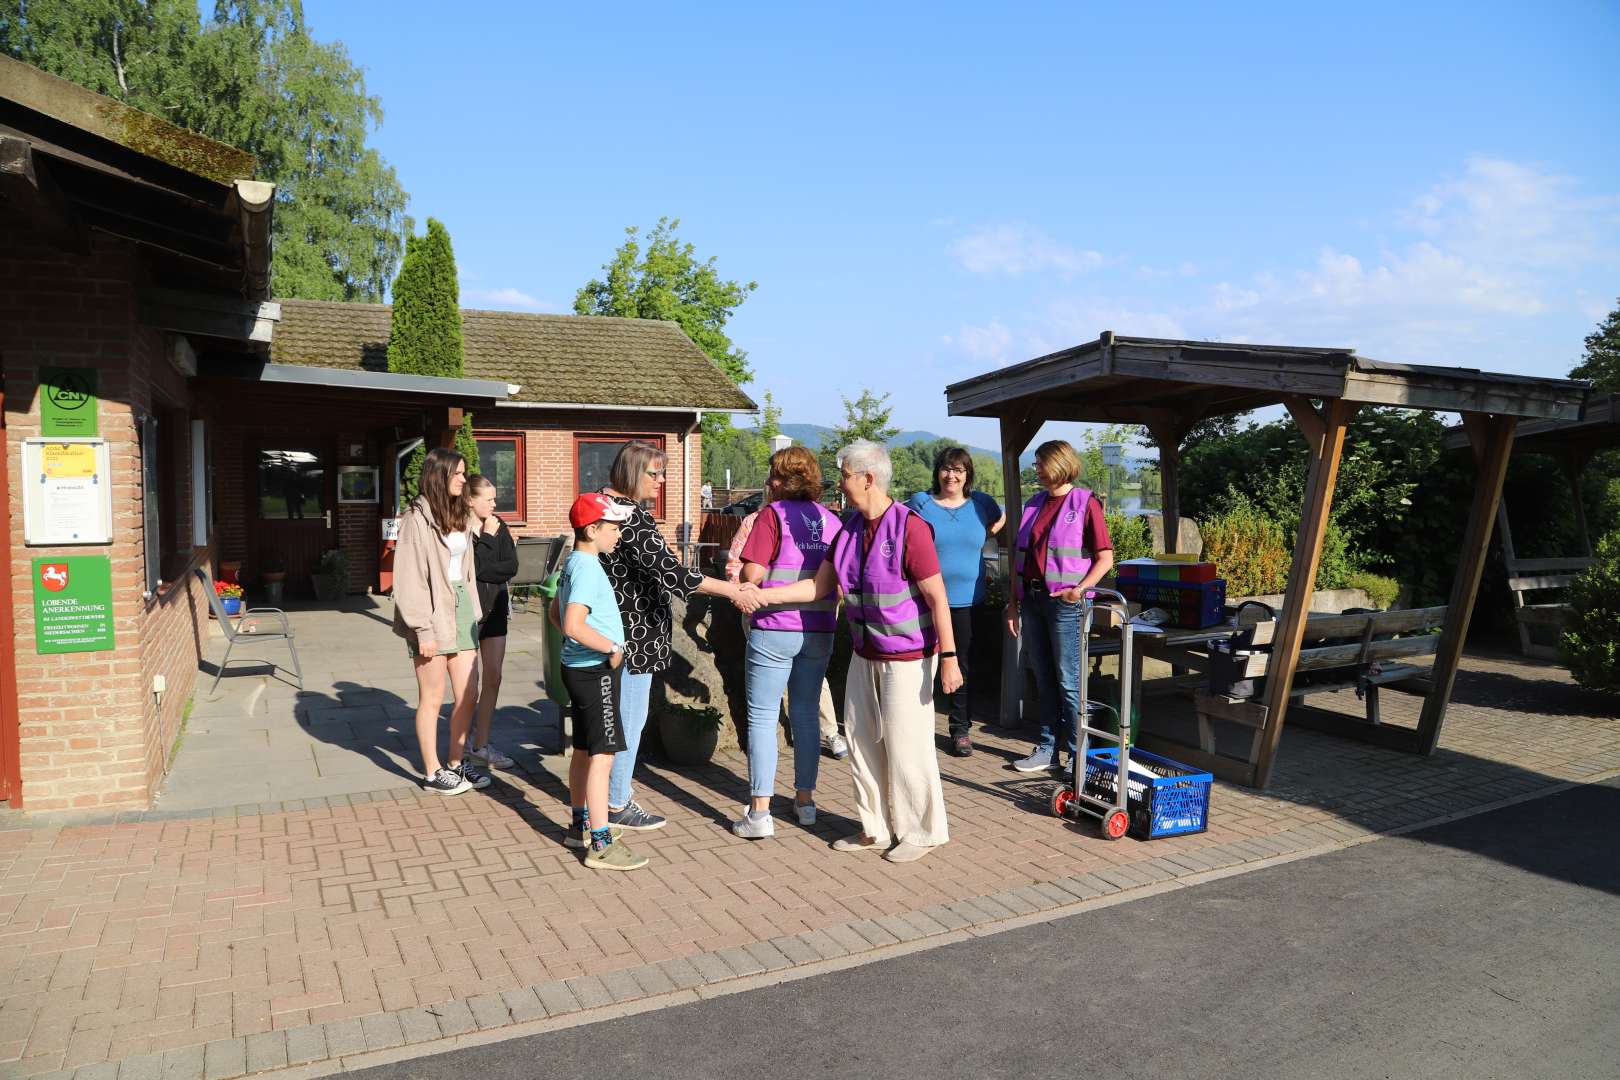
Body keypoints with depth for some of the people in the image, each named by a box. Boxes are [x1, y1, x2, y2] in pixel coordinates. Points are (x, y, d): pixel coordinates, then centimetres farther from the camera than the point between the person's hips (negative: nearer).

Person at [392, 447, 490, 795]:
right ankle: (432, 773, 16)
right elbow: (409, 578, -14)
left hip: (461, 608, 7)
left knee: (467, 694, 9)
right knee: (432, 698, 4)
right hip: (433, 613, -7)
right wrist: (423, 629, -18)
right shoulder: (417, 517, -10)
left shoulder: (459, 516, 13)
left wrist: (474, 617, 12)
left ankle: (455, 763, 24)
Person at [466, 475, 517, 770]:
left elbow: (512, 566, -3)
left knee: (493, 677, 7)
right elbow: (473, 568, -19)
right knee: (471, 680, -1)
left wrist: (484, 571, -12)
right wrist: (488, 538, -14)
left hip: (495, 610, 5)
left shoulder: (499, 526, 7)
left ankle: (481, 745, 17)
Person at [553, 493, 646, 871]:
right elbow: (573, 625, -31)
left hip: (578, 667, 10)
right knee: (602, 754, -7)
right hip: (595, 671, -10)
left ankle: (581, 826, 31)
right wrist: (612, 646, -20)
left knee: (583, 750, 18)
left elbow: (556, 613, 23)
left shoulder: (572, 563, 11)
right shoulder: (588, 568, -20)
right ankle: (601, 844, -4)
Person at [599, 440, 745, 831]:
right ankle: (617, 804, 9)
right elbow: (666, 568, -29)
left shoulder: (606, 503, 11)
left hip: (618, 629, 10)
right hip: (633, 632, -10)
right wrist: (730, 589, -31)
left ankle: (615, 784, 33)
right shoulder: (630, 516, -21)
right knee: (630, 717, -1)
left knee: (620, 713, 20)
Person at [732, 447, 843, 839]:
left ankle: (759, 812, 0)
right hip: (819, 630, 5)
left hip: (774, 629, -5)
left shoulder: (774, 514, -8)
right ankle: (805, 799, 25)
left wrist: (741, 574, 6)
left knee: (762, 717, 1)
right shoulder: (830, 519, 7)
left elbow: (752, 574, -14)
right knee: (806, 714, 16)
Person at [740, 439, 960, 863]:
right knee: (862, 741, 13)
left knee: (905, 746, 1)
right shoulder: (851, 526, 4)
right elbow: (819, 585, 9)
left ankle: (920, 832, 19)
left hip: (907, 657, -8)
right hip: (865, 654, 8)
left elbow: (937, 597, -19)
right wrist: (762, 595, 1)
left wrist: (949, 658, -20)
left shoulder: (909, 527, -19)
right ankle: (876, 829, 28)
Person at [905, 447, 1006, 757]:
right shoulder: (920, 502, -1)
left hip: (966, 600, 2)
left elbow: (1001, 520, 25)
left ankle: (961, 729, 22)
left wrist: (979, 541, 12)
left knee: (963, 667, 10)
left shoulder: (981, 503, 5)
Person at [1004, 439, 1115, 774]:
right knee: (1044, 679, 12)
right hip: (1032, 600, 6)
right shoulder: (1034, 505, 14)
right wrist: (1013, 603, 10)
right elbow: (1019, 557, 15)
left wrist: (1080, 589, -19)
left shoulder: (1085, 503, -4)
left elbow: (1105, 557, -7)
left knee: (1068, 681, -2)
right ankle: (1047, 749, 21)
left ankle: (1078, 754, 8)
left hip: (1065, 603, -6)